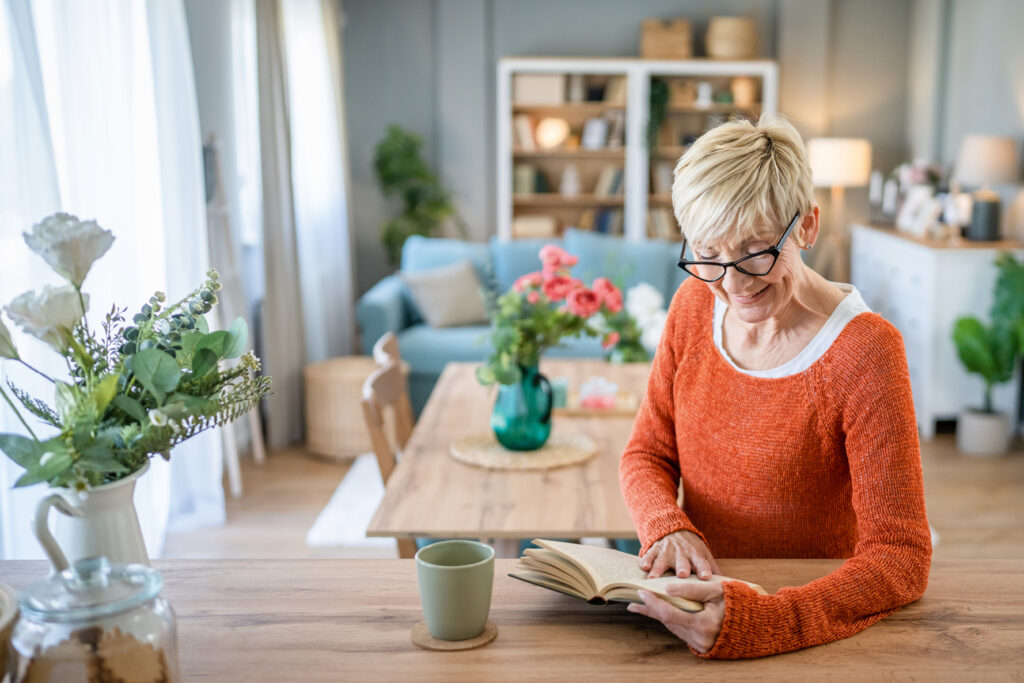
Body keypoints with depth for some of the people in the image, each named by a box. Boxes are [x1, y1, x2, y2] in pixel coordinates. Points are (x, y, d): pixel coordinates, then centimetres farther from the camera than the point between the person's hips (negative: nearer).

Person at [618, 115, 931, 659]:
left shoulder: (864, 351, -16)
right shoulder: (694, 305, 0)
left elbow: (901, 555, -18)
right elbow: (647, 454, 7)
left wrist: (762, 620, -32)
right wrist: (667, 527, -14)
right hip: (699, 595, 2)